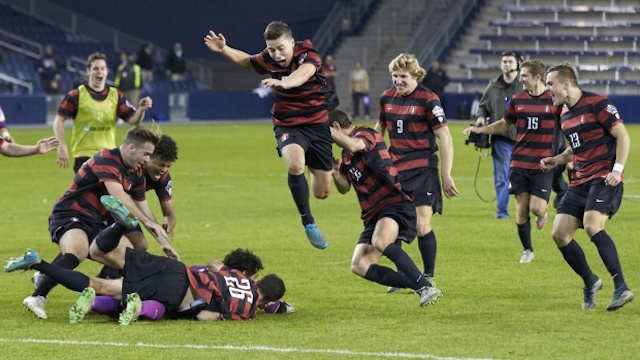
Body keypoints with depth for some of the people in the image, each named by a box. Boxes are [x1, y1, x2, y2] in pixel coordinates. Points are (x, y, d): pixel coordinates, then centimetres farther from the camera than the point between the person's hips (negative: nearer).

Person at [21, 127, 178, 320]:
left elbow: (143, 208, 19)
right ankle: (37, 298, -45)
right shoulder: (106, 160, -18)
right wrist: (147, 221, -33)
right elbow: (119, 196, -31)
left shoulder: (136, 174, 10)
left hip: (95, 224, 9)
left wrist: (164, 242, 16)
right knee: (78, 251, -38)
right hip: (68, 216, -9)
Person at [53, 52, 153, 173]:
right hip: (84, 156, -3)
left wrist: (141, 109, -17)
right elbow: (59, 120, -4)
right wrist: (62, 146, -14)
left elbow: (133, 120, 4)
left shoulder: (116, 95, 6)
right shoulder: (76, 95, -4)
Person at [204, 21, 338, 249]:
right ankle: (308, 223, -19)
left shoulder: (308, 55, -20)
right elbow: (247, 61, 16)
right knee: (295, 164, -34)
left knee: (322, 193, 4)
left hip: (318, 125, -1)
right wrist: (224, 50, -2)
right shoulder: (268, 60, -8)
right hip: (288, 126, 1)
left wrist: (283, 83, -65)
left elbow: (303, 73, -44)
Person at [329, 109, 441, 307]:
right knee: (359, 266, -8)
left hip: (395, 205, -10)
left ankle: (426, 287, -35)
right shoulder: (346, 154, 20)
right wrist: (336, 172, 6)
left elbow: (352, 145, -31)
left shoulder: (366, 134, -7)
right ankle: (419, 287, -7)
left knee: (380, 241, -38)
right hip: (373, 215, 10)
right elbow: (344, 188, 26)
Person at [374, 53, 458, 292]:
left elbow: (444, 137, -10)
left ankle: (429, 278, 4)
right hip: (395, 170, 5)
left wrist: (446, 175, -12)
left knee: (421, 225, -9)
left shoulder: (428, 100, -11)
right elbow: (380, 128, 22)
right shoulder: (387, 97, 6)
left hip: (423, 170, -5)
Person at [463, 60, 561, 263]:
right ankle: (527, 251, 15)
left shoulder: (555, 101, -5)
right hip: (520, 163, 3)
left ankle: (542, 213, 24)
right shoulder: (518, 100, 6)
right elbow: (504, 124, 21)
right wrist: (479, 130, 13)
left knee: (536, 207, -13)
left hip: (544, 164, -3)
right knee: (521, 208, 0)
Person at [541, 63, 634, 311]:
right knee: (559, 233, -2)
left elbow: (623, 136, -10)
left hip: (604, 178, -8)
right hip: (579, 181, 8)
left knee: (591, 225, -29)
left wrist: (617, 169, -20)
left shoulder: (596, 103, -9)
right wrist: (556, 160, 13)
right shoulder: (565, 117, 16)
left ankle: (621, 288, -28)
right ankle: (590, 282, 18)